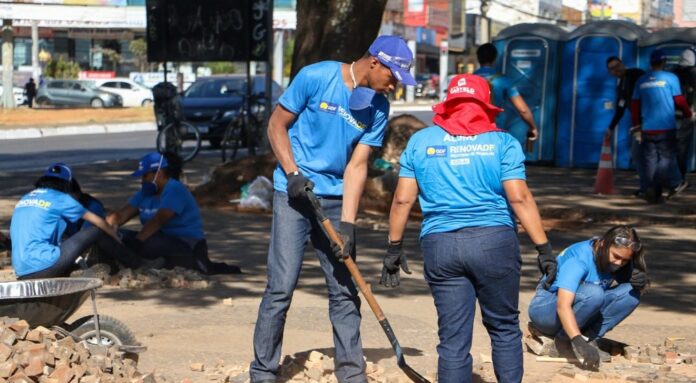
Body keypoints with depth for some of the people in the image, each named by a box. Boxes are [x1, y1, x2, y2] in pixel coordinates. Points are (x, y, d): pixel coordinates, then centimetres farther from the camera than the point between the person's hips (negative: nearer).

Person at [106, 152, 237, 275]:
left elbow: (158, 220, -28)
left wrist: (136, 241, -37)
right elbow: (123, 214, 5)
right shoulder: (145, 193, 14)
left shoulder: (174, 190, -14)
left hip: (186, 244, -9)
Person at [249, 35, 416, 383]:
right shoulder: (315, 78, -11)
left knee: (345, 289, 6)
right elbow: (276, 125, -4)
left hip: (336, 200, 4)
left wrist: (347, 223, -11)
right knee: (281, 287, -8)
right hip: (294, 196, -4)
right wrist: (293, 173, -16)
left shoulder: (378, 108, 0)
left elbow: (357, 165, -3)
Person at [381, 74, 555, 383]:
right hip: (494, 241, -2)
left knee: (453, 337, 5)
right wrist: (544, 248, -4)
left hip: (439, 245, 2)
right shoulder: (502, 142, 3)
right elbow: (519, 198, -6)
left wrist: (394, 247, 14)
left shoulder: (421, 141, 10)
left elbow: (403, 199, 7)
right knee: (504, 329, 11)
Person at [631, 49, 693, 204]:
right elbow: (679, 101, -2)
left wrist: (636, 125, 19)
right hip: (666, 128, -4)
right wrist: (688, 114, 16)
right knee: (666, 159, 2)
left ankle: (654, 195, 4)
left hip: (647, 129, 4)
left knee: (650, 160, 9)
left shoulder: (641, 81, 7)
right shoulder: (670, 78, -5)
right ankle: (655, 188, -16)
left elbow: (635, 105, 9)